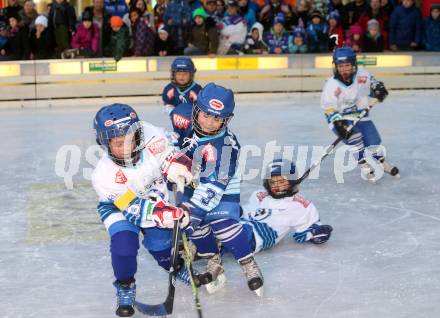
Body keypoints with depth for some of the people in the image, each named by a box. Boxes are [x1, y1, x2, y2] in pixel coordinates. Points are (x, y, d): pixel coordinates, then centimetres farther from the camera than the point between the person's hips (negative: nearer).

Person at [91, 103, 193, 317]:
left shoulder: (149, 136, -31)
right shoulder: (104, 175, -36)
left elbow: (169, 155, -10)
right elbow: (134, 208, -36)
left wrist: (177, 169, -28)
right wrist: (167, 214, -48)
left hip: (154, 198, 3)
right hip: (118, 206, -3)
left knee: (160, 242, 0)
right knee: (124, 241, -23)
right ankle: (125, 288, 2)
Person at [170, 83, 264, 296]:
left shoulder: (224, 144, -35)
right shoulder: (184, 118, -21)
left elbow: (214, 183, -39)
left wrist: (195, 207, -44)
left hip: (222, 186, -6)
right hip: (192, 182, 6)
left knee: (222, 223, -20)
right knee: (196, 223, -1)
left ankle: (249, 267, -8)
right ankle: (213, 263, 17)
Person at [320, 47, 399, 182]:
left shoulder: (363, 75, -9)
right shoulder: (331, 85, -19)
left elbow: (372, 84, 12)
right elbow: (329, 109, -19)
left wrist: (379, 89, -9)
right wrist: (338, 123, -29)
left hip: (361, 116, 3)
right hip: (342, 119, -3)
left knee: (373, 140, 0)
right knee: (354, 137, -27)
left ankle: (381, 162, 30)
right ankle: (365, 167, -16)